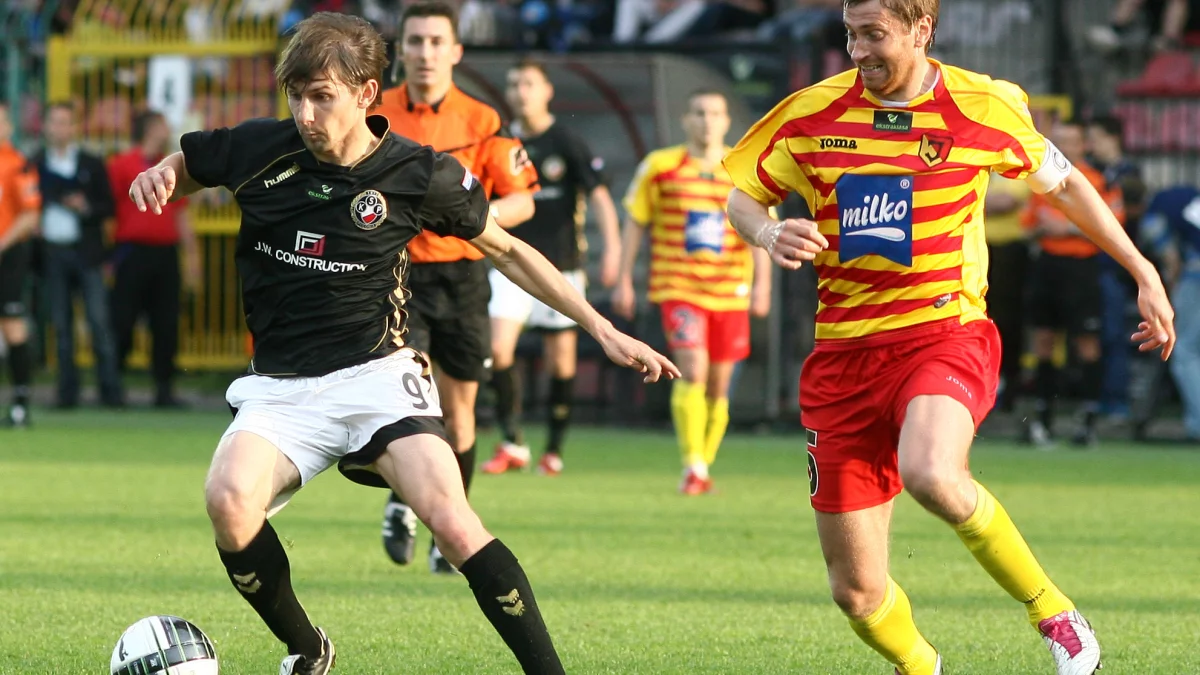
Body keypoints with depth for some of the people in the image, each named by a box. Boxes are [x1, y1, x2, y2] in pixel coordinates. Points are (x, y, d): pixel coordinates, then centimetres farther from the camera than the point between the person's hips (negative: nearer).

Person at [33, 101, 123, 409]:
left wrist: (87, 208, -14)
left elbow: (108, 207, 6)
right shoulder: (35, 165, 10)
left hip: (87, 253, -2)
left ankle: (111, 391, -9)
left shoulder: (92, 165, 8)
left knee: (100, 322, -8)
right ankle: (67, 392, 7)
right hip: (53, 253, 2)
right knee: (61, 324, 3)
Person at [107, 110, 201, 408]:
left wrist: (191, 256, 14)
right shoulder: (122, 165, -2)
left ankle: (164, 390, 7)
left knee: (167, 326, 2)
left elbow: (181, 216, 20)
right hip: (133, 252, -5)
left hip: (165, 253, 5)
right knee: (122, 324, -3)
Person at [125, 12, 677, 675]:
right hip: (280, 389, 2)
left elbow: (506, 249, 9)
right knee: (228, 500, -28)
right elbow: (184, 165, 17)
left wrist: (602, 329, 7)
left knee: (452, 520, -26)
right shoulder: (259, 148, -4)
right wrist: (155, 177, -8)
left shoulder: (420, 174, -6)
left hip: (376, 374, -2)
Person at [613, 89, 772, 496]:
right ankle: (692, 467, -17)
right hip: (678, 289, -2)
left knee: (718, 387, 7)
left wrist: (762, 282, -12)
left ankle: (704, 466, 22)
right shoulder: (660, 167, 2)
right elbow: (635, 223, 9)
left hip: (730, 292, 2)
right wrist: (624, 280, 6)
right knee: (692, 371, -19)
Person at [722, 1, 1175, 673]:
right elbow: (742, 196, 13)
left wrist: (1145, 273, 16)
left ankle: (1056, 615, -15)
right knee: (857, 590, -1)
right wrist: (770, 234, -10)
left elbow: (1063, 182, 15)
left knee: (929, 473, -37)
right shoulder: (812, 114, 1)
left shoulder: (983, 106, -2)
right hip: (844, 356, 3)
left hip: (945, 334, -3)